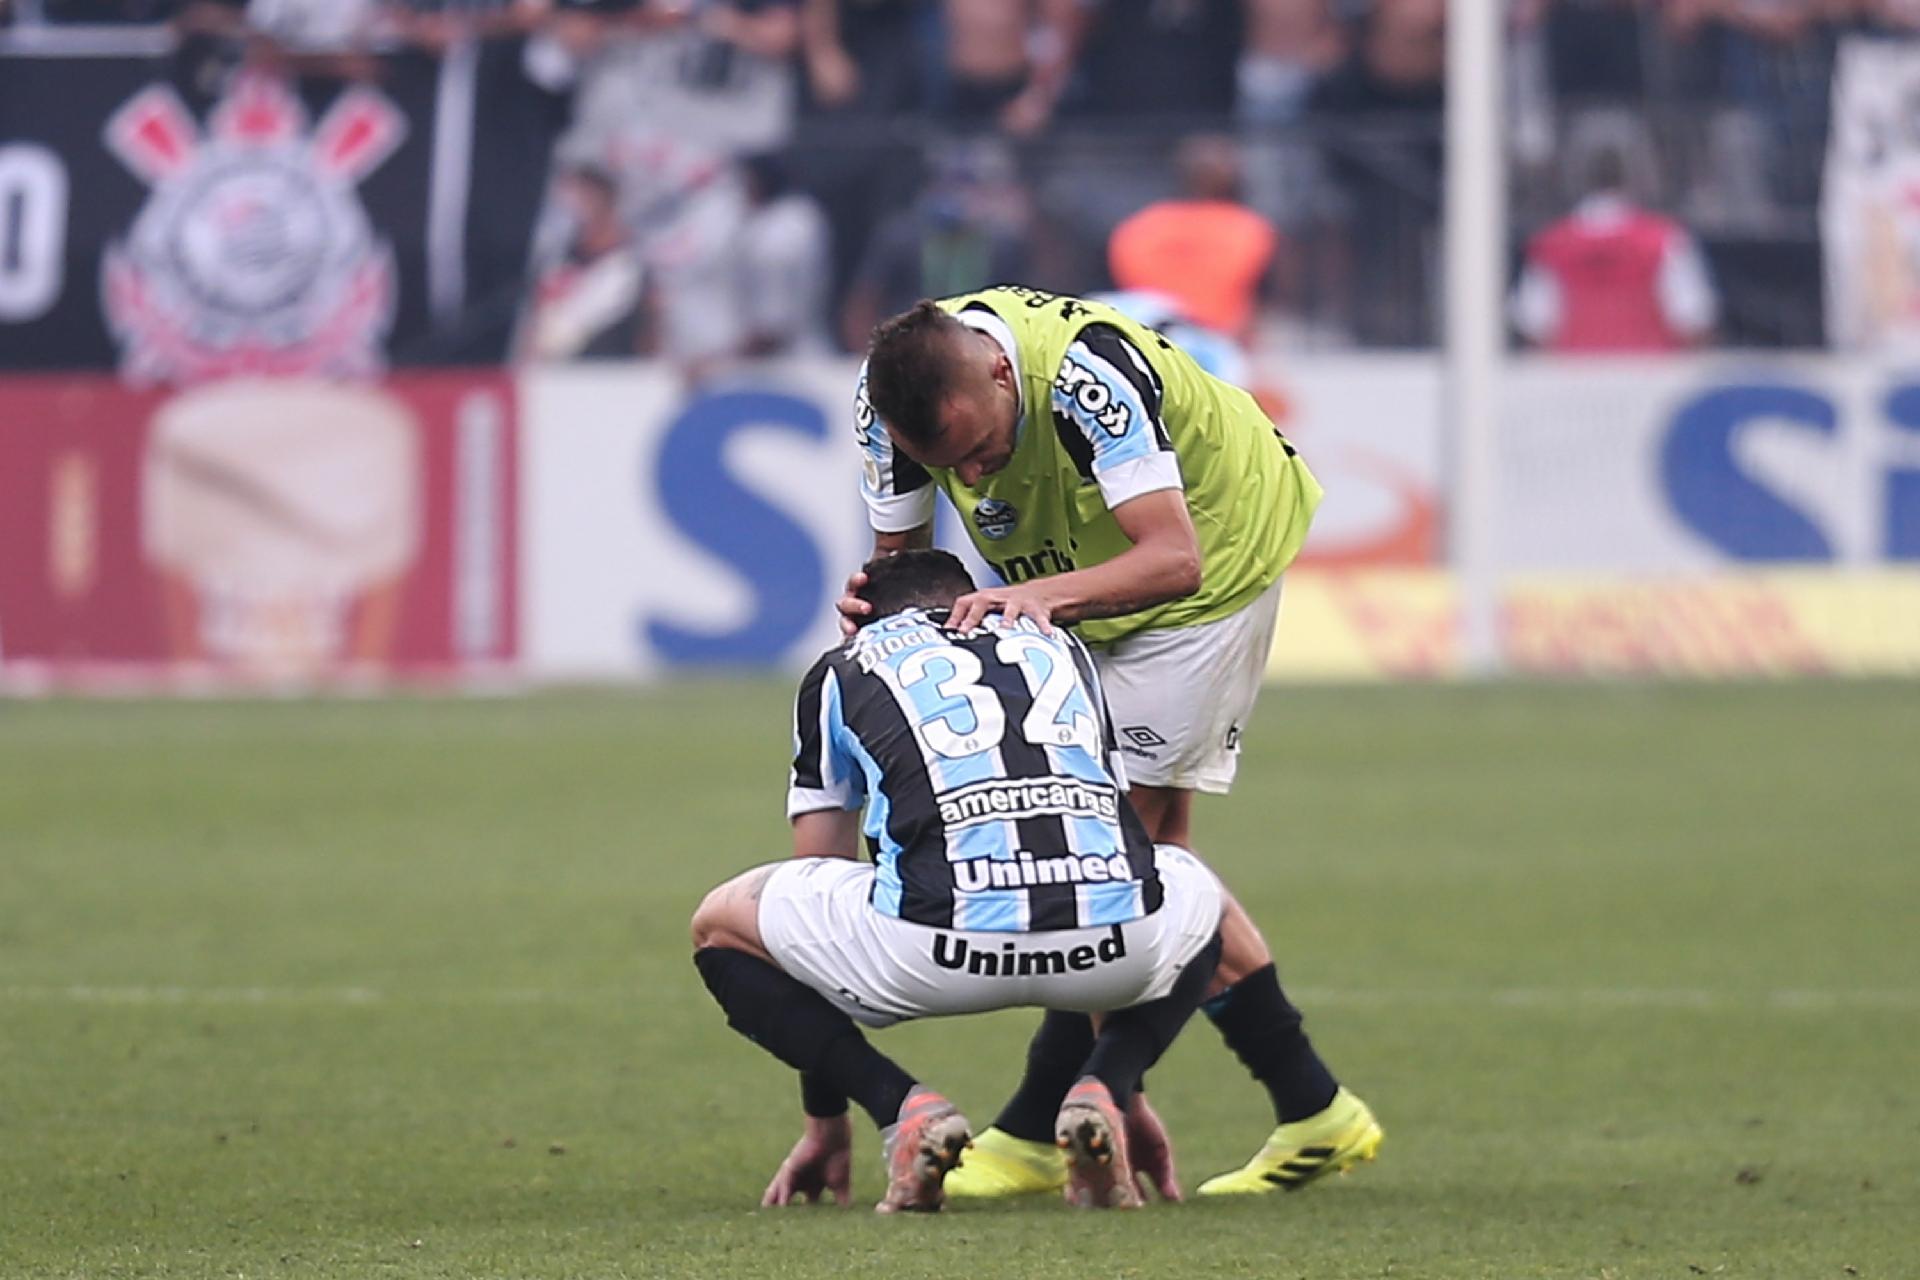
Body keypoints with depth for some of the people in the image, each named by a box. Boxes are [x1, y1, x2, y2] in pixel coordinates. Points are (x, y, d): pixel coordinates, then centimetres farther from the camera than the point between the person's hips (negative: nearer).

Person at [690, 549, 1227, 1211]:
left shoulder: (841, 671, 28)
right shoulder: (1058, 646, 34)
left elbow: (817, 890, 32)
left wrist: (824, 1124, 41)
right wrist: (1128, 1093, 52)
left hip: (949, 947, -2)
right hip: (1113, 944, 2)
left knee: (722, 927, 25)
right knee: (1198, 897, 40)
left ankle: (904, 1108, 3)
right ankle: (1102, 1090, 11)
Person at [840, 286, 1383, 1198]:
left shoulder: (1086, 372, -39)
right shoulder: (888, 394, -19)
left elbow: (1174, 558, -42)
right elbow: (900, 549, -7)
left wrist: (1044, 593, -55)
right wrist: (876, 600, -29)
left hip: (1221, 549, -8)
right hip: (1088, 590, 8)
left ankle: (1036, 1135, -5)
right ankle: (1313, 1113, 11)